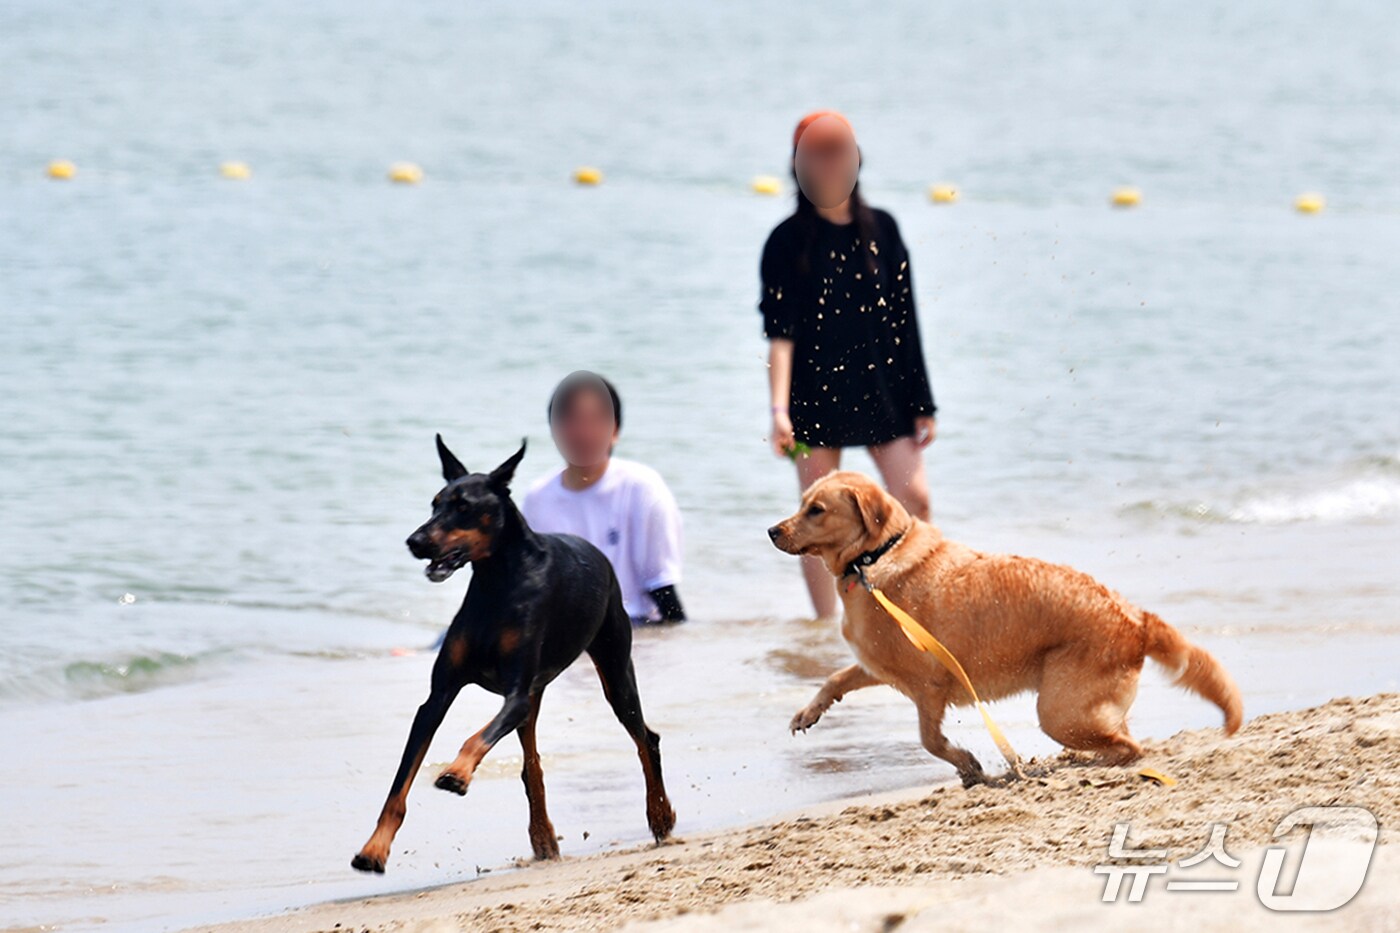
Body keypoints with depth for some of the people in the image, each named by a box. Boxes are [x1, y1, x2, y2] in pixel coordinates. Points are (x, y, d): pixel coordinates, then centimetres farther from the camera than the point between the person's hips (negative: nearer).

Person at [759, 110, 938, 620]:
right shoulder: (788, 242, -3)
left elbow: (904, 321, 9)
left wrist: (921, 404, 9)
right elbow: (779, 333, -10)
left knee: (913, 498, -9)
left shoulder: (881, 229, 6)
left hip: (881, 388, 2)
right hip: (815, 394, -2)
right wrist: (779, 410, -22)